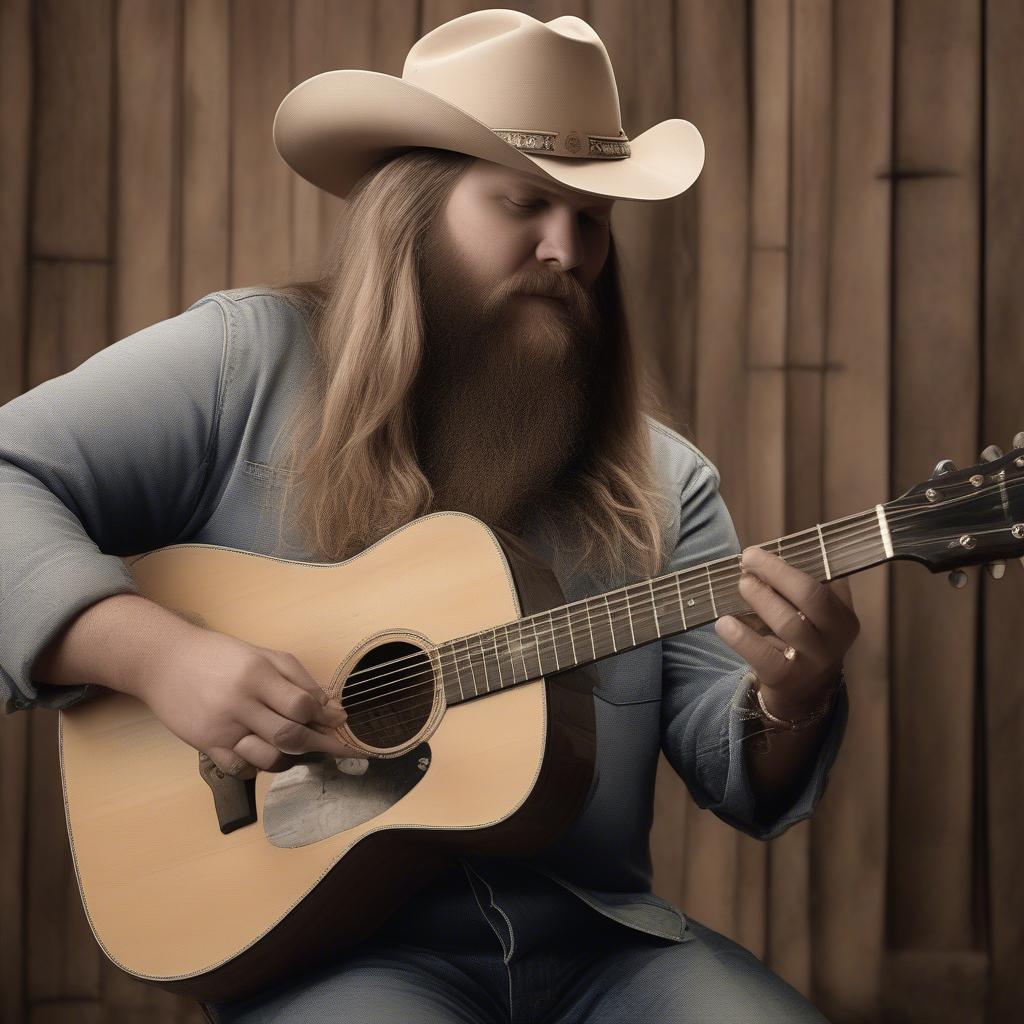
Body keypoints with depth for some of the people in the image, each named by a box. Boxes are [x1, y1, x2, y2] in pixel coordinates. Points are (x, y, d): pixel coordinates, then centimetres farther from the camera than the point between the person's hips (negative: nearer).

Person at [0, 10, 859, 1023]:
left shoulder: (663, 482, 9)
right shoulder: (247, 362, -1)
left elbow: (737, 778, 5)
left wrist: (791, 700, -17)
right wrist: (155, 652, -20)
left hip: (600, 941, 4)